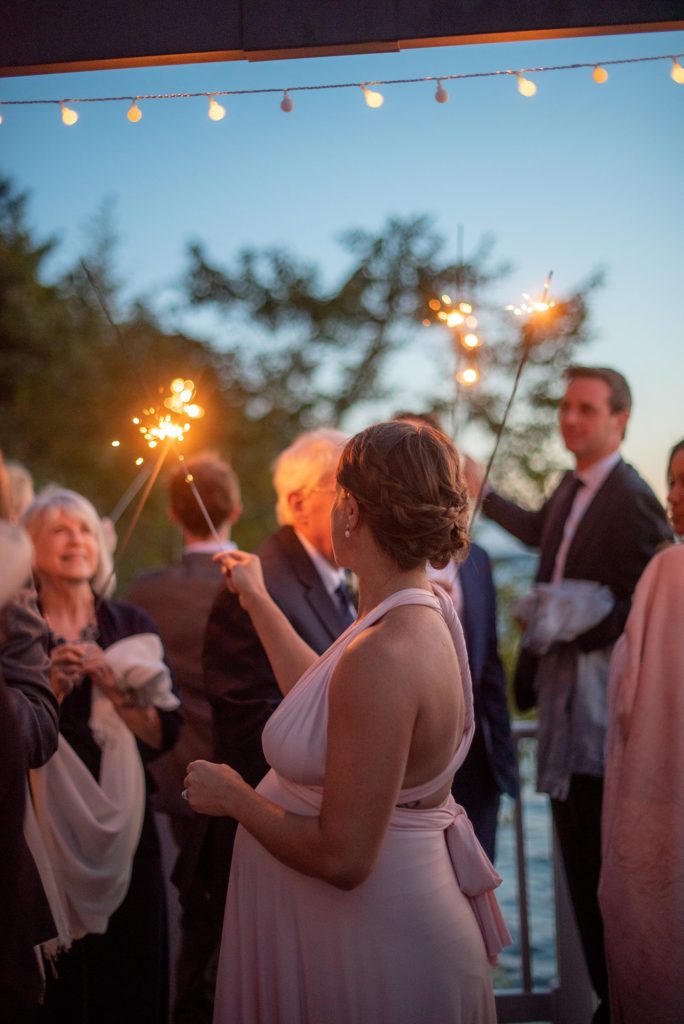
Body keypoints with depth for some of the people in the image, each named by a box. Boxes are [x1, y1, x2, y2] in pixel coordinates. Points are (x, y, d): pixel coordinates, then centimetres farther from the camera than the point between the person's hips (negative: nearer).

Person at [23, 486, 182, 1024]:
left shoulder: (131, 625, 4)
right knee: (51, 978, 4)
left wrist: (113, 686, -14)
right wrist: (50, 687, -18)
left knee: (128, 969, 8)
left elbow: (164, 734, -1)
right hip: (43, 824, -2)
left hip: (121, 825, 2)